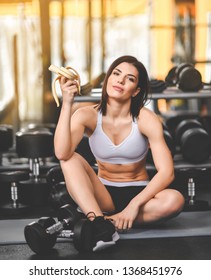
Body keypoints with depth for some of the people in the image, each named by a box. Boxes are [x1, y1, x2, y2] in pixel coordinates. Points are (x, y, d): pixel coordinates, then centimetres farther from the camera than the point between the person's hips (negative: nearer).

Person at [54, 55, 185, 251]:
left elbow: (167, 172, -20)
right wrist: (67, 104, -34)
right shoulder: (88, 115, -12)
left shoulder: (146, 119, -14)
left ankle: (102, 221, -27)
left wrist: (135, 204, -29)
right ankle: (100, 225, -40)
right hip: (103, 195, 1)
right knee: (71, 159, -26)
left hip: (138, 192, 0)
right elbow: (62, 153, -30)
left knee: (175, 200, -31)